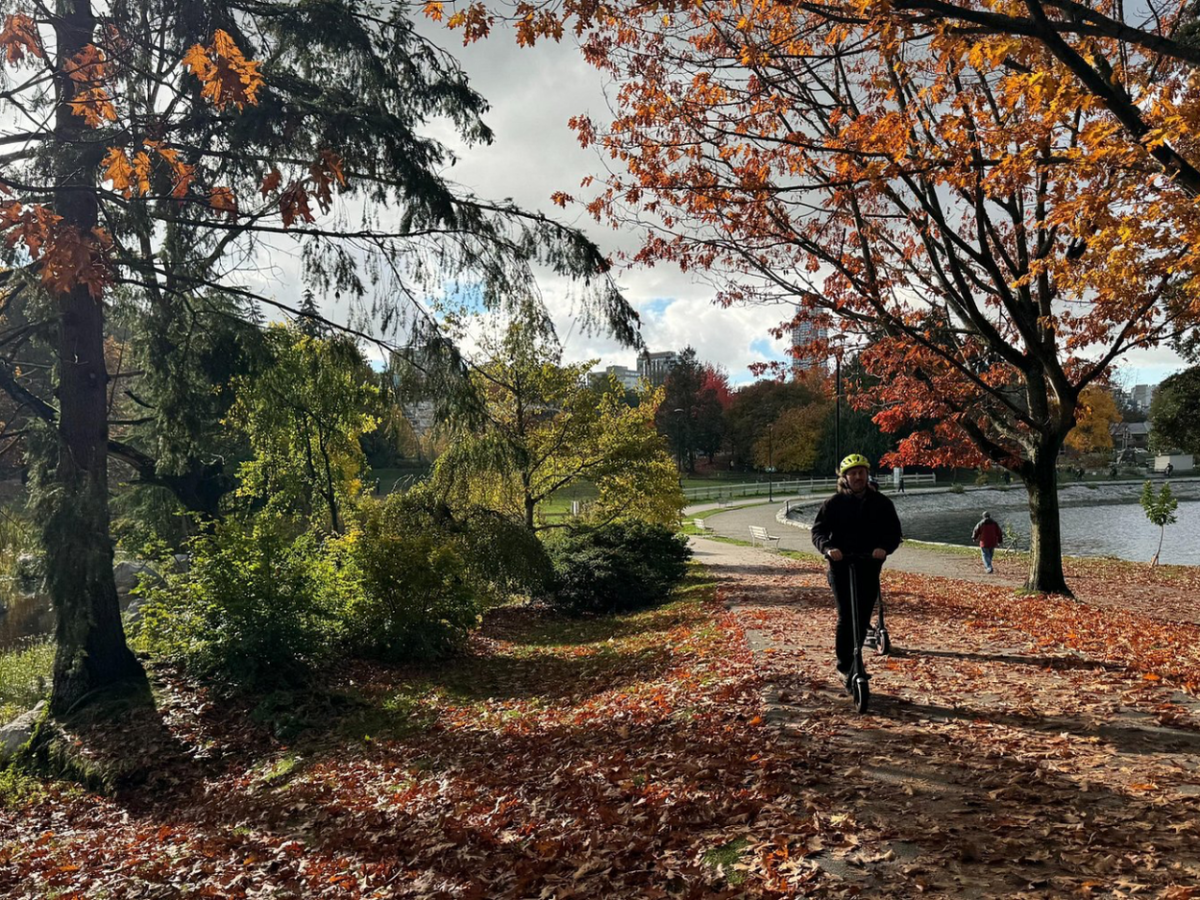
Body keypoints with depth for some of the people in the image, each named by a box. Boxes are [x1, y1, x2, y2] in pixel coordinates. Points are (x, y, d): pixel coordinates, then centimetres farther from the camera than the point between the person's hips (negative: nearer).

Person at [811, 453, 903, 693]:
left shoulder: (881, 503, 7)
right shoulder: (834, 503, 3)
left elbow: (894, 531, 3)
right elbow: (818, 530, -1)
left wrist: (885, 547, -18)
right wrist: (828, 548, -22)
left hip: (869, 567, 2)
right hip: (841, 567, -2)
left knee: (862, 619, 4)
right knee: (846, 617, -7)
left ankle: (854, 662, 21)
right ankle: (844, 666, 4)